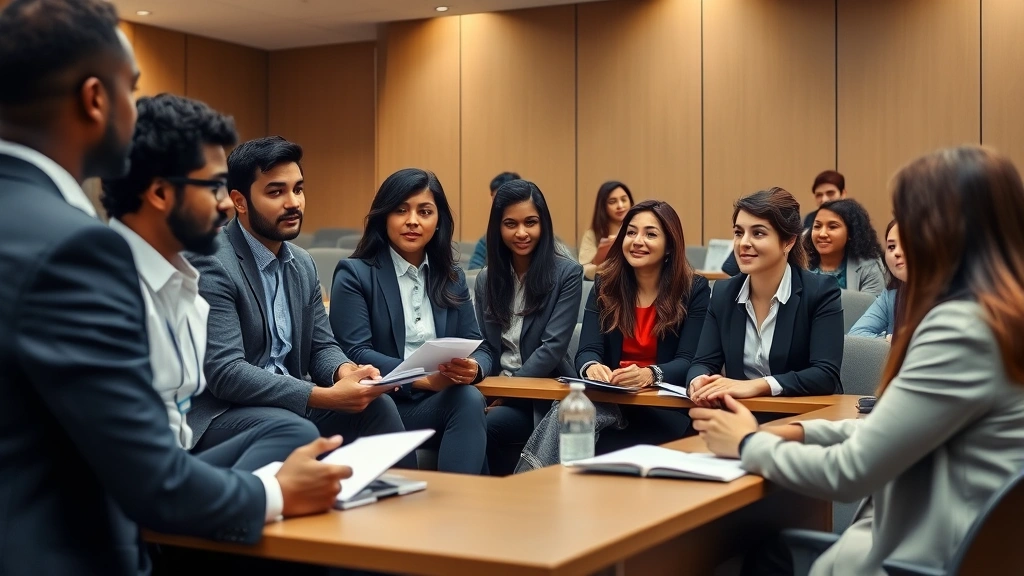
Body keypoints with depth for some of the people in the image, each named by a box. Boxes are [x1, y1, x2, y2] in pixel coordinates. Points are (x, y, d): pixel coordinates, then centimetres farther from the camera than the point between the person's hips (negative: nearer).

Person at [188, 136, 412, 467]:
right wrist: (326, 396, -28)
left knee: (376, 405, -11)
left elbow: (321, 346, 13)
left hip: (286, 402, 8)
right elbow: (225, 372, -24)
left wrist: (345, 371, -13)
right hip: (220, 412, -7)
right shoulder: (210, 264, -17)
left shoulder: (303, 264, 9)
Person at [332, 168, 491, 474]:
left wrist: (473, 368, -16)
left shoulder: (452, 278, 16)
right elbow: (356, 353, -9)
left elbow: (477, 348, 10)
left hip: (441, 403, 5)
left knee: (470, 398, -31)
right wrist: (425, 379, -22)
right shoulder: (354, 274, 1)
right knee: (468, 402, -31)